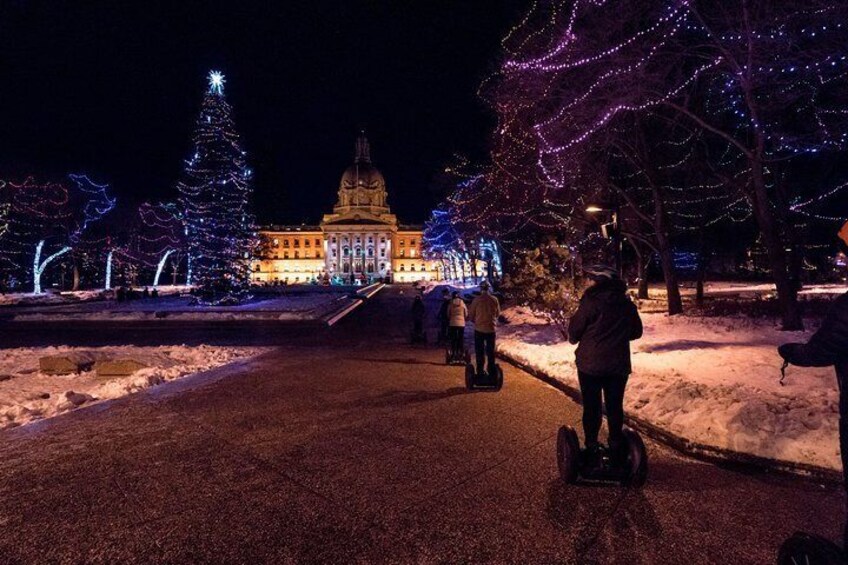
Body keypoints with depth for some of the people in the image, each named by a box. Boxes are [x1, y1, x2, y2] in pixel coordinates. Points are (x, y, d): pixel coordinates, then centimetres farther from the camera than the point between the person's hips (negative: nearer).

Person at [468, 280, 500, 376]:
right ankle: (491, 371, 17)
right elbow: (498, 314, 9)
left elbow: (471, 314, -3)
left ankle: (480, 371, 9)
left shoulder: (477, 299, -11)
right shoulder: (494, 300, -4)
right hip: (491, 329, 2)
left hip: (479, 329, -2)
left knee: (479, 351, 8)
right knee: (491, 351, 13)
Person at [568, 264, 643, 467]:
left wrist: (575, 338, 11)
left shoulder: (591, 301, -15)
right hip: (619, 364, 4)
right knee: (615, 406, 14)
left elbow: (573, 332, -11)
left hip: (590, 363, -4)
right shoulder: (627, 304, 1)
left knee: (592, 407, 7)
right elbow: (636, 332, 12)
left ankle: (592, 450, 13)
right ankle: (616, 450, 22)